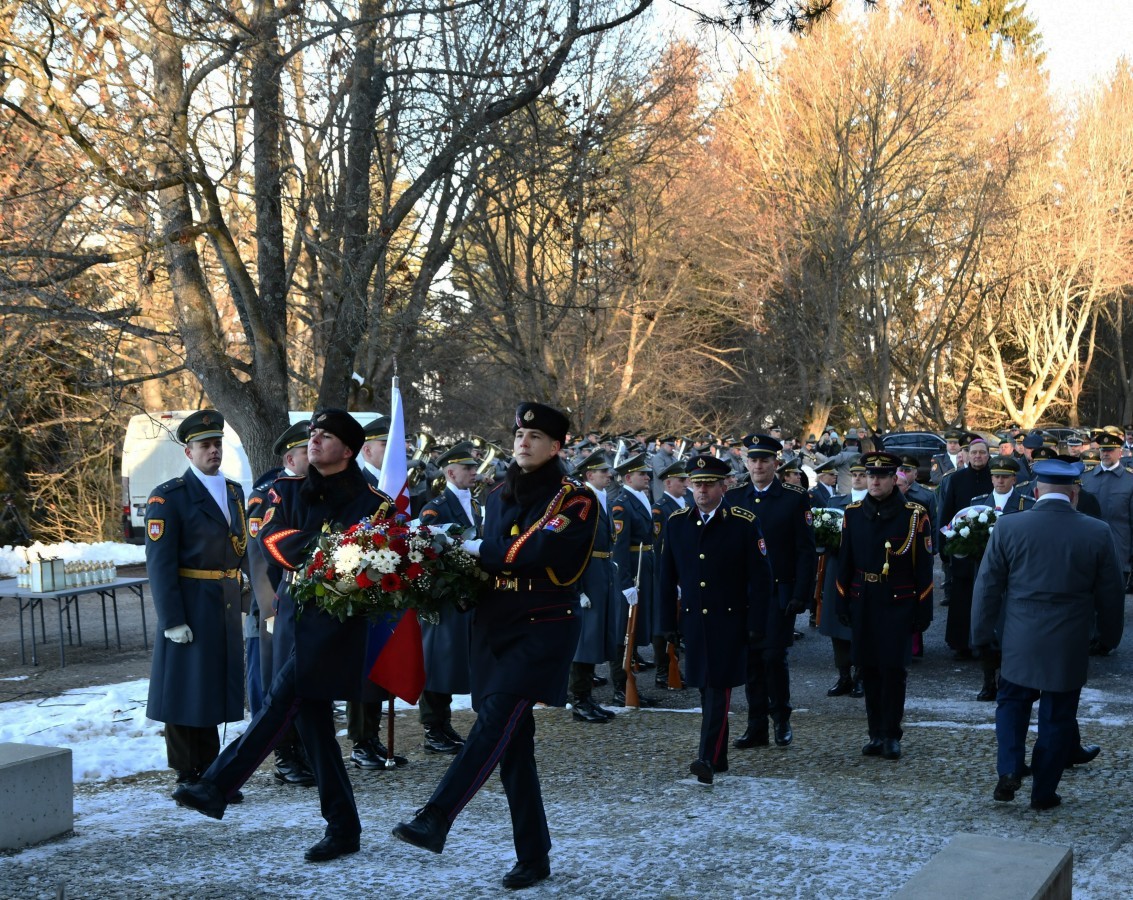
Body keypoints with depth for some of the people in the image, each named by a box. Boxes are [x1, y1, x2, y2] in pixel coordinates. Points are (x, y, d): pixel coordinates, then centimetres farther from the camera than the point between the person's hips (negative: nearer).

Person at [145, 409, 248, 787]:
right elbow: (159, 563, -13)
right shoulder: (168, 497, -8)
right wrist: (173, 620, -18)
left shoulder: (235, 491, 12)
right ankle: (188, 779, 11)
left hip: (226, 610, 6)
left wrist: (235, 599, 8)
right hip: (189, 609, -6)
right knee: (187, 692, 2)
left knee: (216, 689, 13)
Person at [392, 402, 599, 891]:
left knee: (494, 722, -20)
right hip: (495, 629, 6)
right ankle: (533, 857, 12)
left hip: (542, 630, -6)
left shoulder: (575, 498, -5)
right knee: (514, 744, 5)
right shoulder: (499, 497, 15)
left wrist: (480, 549, -10)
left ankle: (434, 821, -22)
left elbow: (540, 549, -21)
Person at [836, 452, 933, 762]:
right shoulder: (853, 513, 6)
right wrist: (842, 603, 8)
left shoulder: (914, 515, -3)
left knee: (894, 669, -4)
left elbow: (923, 567, -2)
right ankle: (876, 734, 17)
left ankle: (891, 735, 7)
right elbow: (845, 561, 11)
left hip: (898, 605, -3)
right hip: (863, 604, 3)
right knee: (869, 670, 6)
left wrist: (923, 609, -4)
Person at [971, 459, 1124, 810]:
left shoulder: (1008, 528, -8)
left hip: (1020, 642, 0)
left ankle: (1009, 771, 3)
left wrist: (982, 633, 8)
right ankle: (1044, 792, 19)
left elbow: (987, 586, -3)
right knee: (1058, 715, 11)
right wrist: (1110, 635, 17)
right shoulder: (1098, 534, -7)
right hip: (1070, 647, 0)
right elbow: (1111, 594, 2)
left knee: (1012, 703, 19)